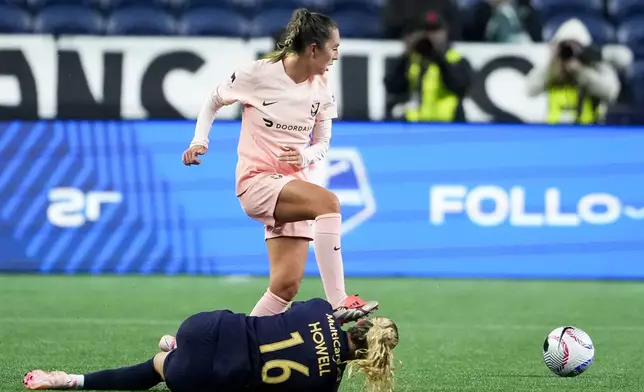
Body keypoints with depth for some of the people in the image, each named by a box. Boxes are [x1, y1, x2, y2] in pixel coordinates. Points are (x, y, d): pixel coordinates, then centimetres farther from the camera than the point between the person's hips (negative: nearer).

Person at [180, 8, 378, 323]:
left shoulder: (322, 88, 4)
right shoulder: (258, 74, -10)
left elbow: (322, 143, 13)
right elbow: (213, 102, 7)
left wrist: (305, 157, -9)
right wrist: (200, 141, -7)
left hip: (292, 186, 6)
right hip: (256, 181, -6)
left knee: (287, 286, -5)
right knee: (327, 201, -33)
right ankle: (338, 303, -37)